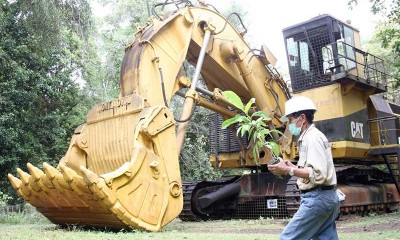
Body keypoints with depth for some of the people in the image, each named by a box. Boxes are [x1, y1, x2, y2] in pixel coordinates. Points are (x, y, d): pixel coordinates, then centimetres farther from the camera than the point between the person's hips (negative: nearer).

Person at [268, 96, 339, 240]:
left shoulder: (313, 137, -14)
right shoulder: (309, 138, 18)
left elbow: (319, 174, -23)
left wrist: (288, 171, -20)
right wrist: (292, 167, 7)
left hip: (317, 198, -10)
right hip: (325, 197, 10)